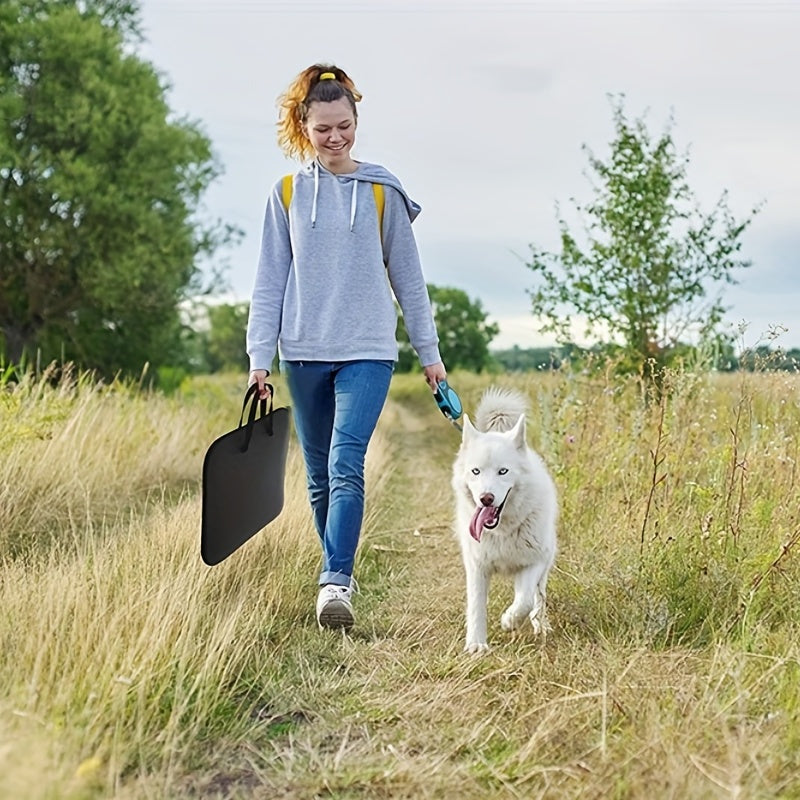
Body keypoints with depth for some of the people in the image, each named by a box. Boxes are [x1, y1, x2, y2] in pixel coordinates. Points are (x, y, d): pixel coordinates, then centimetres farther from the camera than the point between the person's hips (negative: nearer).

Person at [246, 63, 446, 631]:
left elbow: (407, 277, 7)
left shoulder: (382, 191, 3)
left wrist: (430, 352, 8)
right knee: (320, 477, 9)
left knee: (346, 465, -18)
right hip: (305, 354, 2)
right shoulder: (287, 194, 6)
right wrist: (260, 357, -1)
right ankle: (339, 574, 23)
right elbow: (270, 282, 6)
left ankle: (336, 582, -18)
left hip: (367, 351, -2)